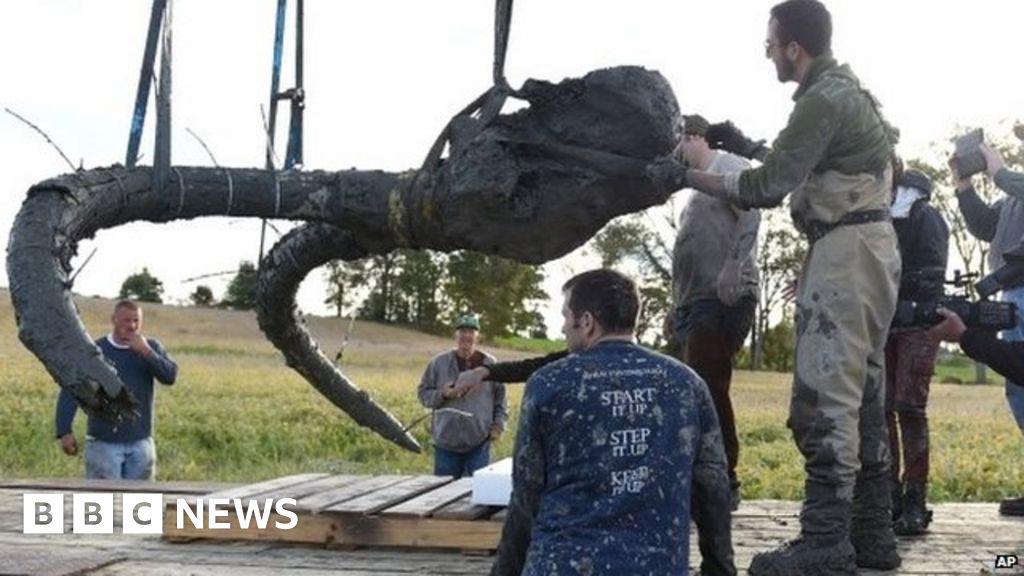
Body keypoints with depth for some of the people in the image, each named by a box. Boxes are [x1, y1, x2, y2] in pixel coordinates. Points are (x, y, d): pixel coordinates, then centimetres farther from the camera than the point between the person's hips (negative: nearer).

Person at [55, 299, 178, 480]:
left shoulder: (151, 347, 5)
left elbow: (170, 376, -8)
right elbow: (70, 391, -4)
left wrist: (146, 352, -19)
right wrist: (65, 431, -12)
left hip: (140, 442, 3)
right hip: (103, 442, -3)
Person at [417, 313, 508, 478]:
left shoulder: (490, 364, 2)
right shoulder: (439, 363, 1)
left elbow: (501, 398, 9)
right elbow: (423, 393, 5)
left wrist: (498, 424, 0)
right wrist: (442, 395, -13)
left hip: (479, 443, 0)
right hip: (446, 441, 0)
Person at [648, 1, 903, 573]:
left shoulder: (822, 100, -15)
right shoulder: (845, 90, 18)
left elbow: (766, 188, -17)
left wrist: (686, 176, -10)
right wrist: (746, 144, 27)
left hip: (845, 251, -11)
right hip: (867, 248, 11)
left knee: (825, 399, -10)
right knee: (861, 396, 11)